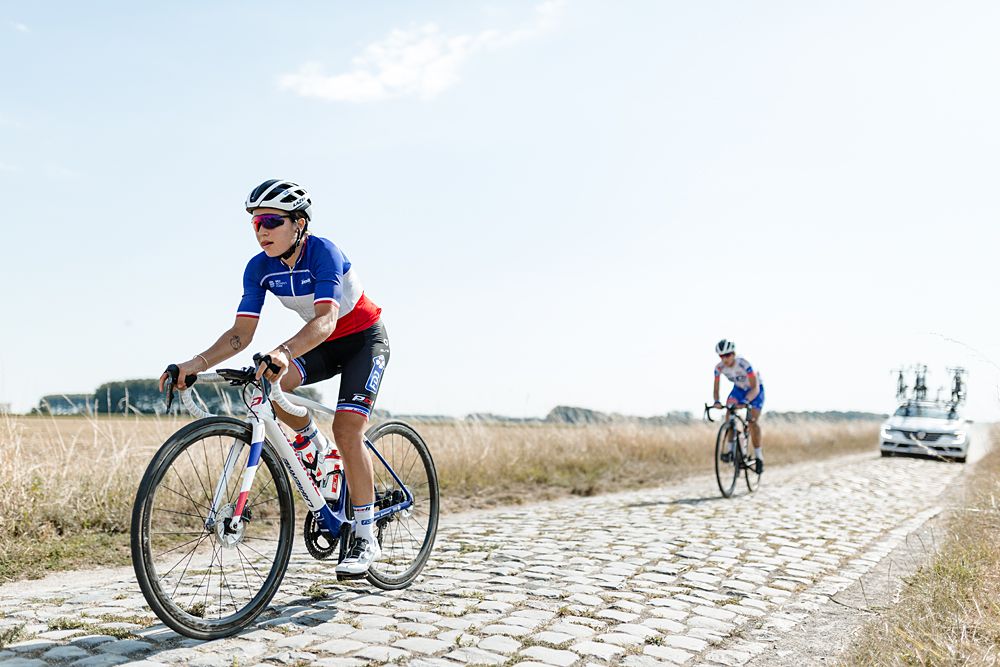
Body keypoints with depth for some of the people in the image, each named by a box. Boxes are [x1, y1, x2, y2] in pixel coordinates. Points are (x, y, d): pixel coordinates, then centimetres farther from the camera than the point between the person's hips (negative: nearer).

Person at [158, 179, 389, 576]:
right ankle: (311, 444, 4)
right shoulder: (260, 268, -11)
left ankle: (366, 539, -9)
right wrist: (197, 363, -32)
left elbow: (325, 319, -42)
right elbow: (242, 333, -15)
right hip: (323, 346, 5)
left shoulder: (323, 253, -28)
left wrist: (284, 351, -60)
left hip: (364, 340, -5)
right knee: (269, 382, -25)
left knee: (347, 430, -21)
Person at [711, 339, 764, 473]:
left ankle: (759, 456, -2)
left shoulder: (744, 364, -36)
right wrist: (717, 402, -37)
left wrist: (745, 401, -54)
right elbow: (716, 388, -16)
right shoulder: (719, 367, -22)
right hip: (739, 388, 4)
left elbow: (755, 388, -38)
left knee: (753, 421, -16)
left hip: (755, 389, -4)